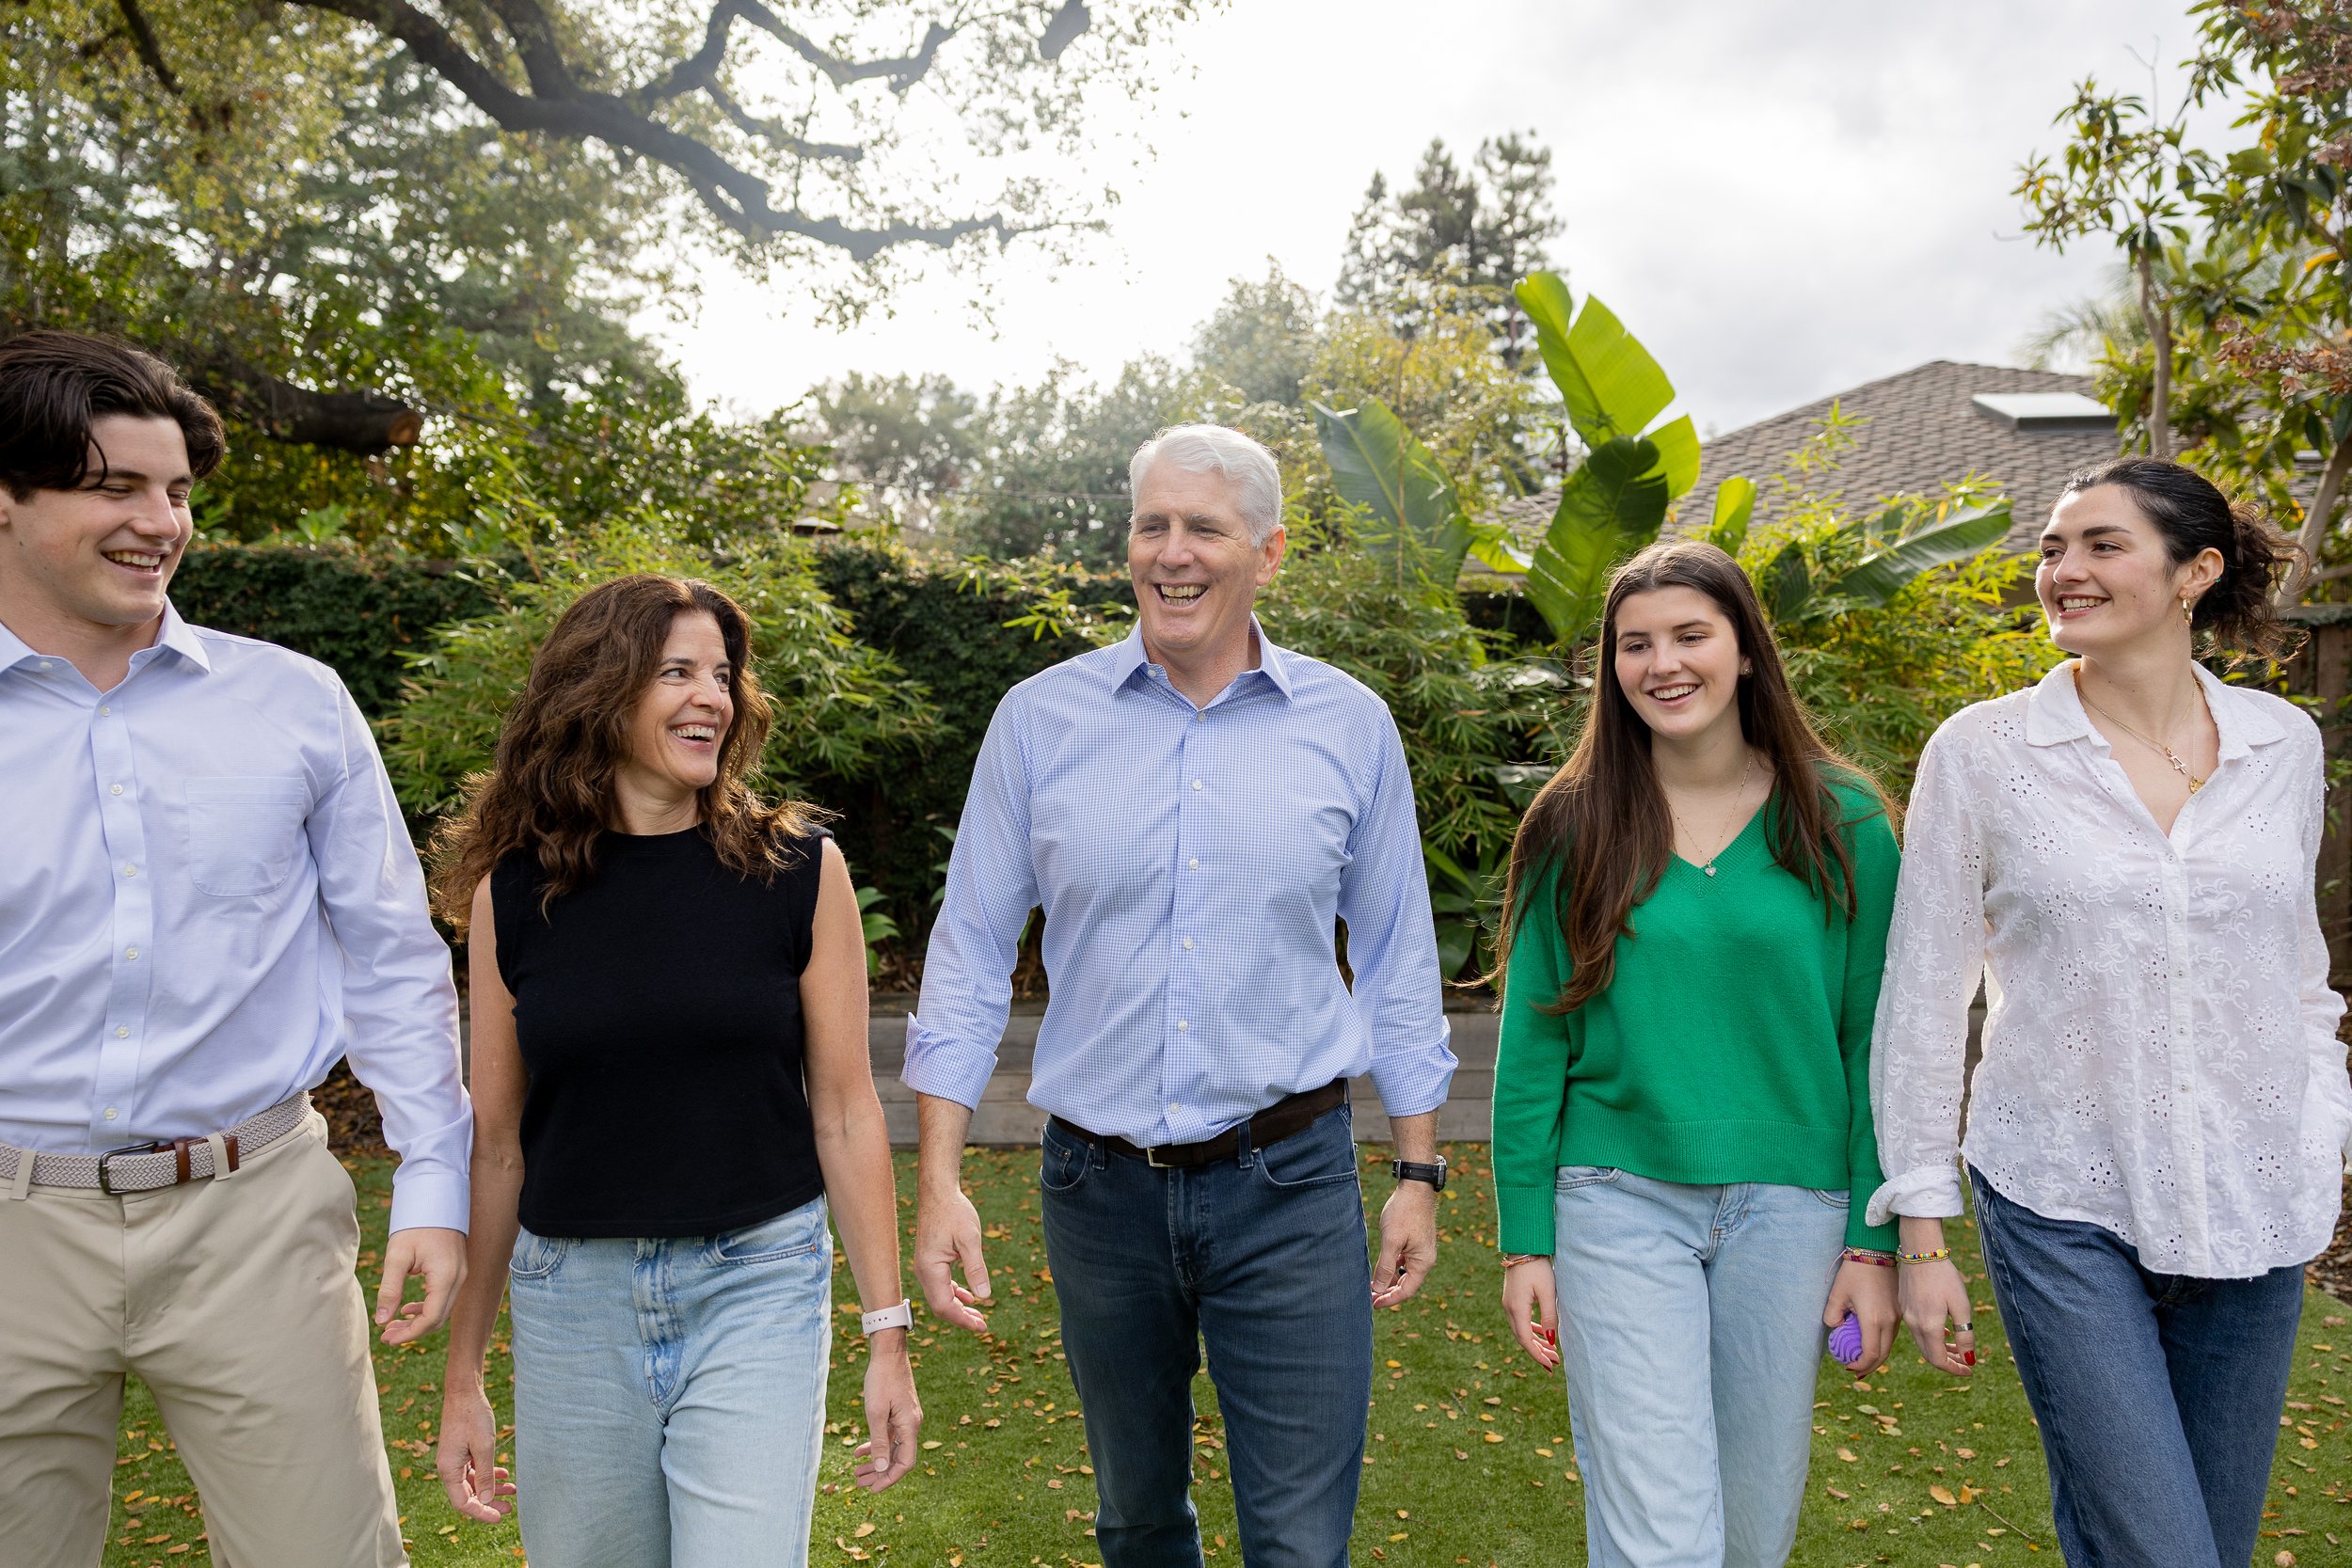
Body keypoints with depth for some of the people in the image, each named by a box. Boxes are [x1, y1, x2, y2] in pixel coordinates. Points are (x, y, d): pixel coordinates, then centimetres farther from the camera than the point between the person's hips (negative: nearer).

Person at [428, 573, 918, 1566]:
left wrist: (888, 1334, -1)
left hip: (756, 1288, -2)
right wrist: (461, 1374, 8)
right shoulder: (512, 891, -1)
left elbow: (844, 1111, -2)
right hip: (572, 1298, 2)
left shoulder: (800, 871, -5)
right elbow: (496, 1145, 5)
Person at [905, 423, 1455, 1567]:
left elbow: (1397, 960, 6)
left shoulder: (1350, 726, -1)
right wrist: (940, 1183, -4)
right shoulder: (1039, 719, -2)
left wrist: (1418, 1173, 5)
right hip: (1100, 1184, 1)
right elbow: (971, 954, 1)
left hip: (1289, 1184, -1)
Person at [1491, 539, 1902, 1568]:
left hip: (1788, 1207, 2)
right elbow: (1532, 1046, 1)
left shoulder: (1840, 823, 0)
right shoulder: (1573, 826, -1)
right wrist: (1525, 1241, 0)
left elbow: (1871, 1043, 3)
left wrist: (1874, 1242, 0)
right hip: (1621, 1206, -1)